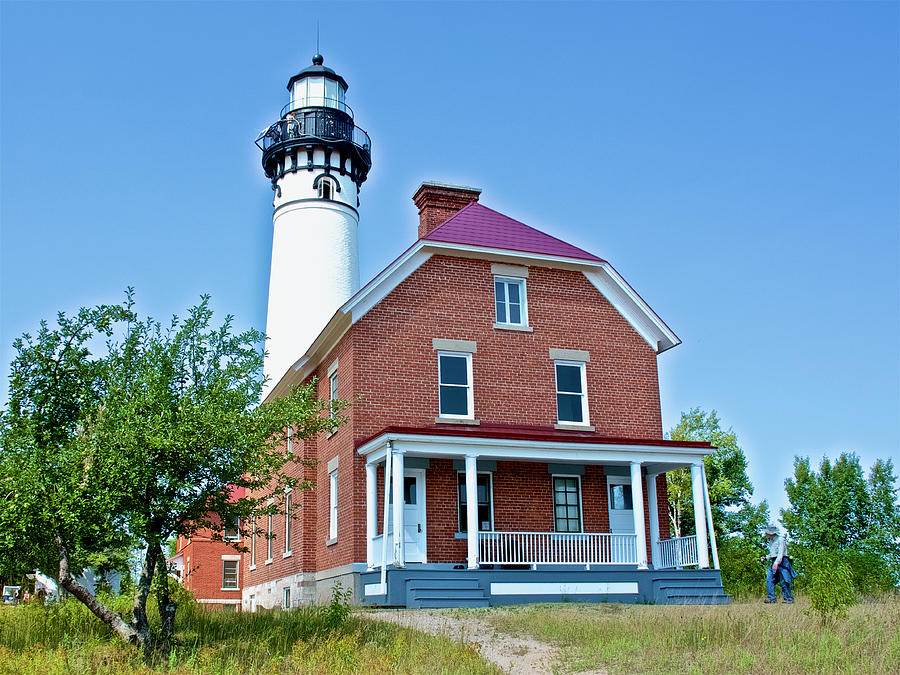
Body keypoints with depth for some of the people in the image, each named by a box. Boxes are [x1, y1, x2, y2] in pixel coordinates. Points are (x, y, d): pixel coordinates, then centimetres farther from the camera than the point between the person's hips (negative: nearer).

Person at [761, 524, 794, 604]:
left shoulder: (780, 539, -8)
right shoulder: (770, 541, 18)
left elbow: (781, 553, -18)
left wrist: (776, 562, -29)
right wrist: (766, 558, 10)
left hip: (782, 561, -8)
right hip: (773, 562, 8)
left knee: (784, 582, -8)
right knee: (769, 580, -5)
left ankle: (789, 599, 0)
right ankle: (771, 598, -6)